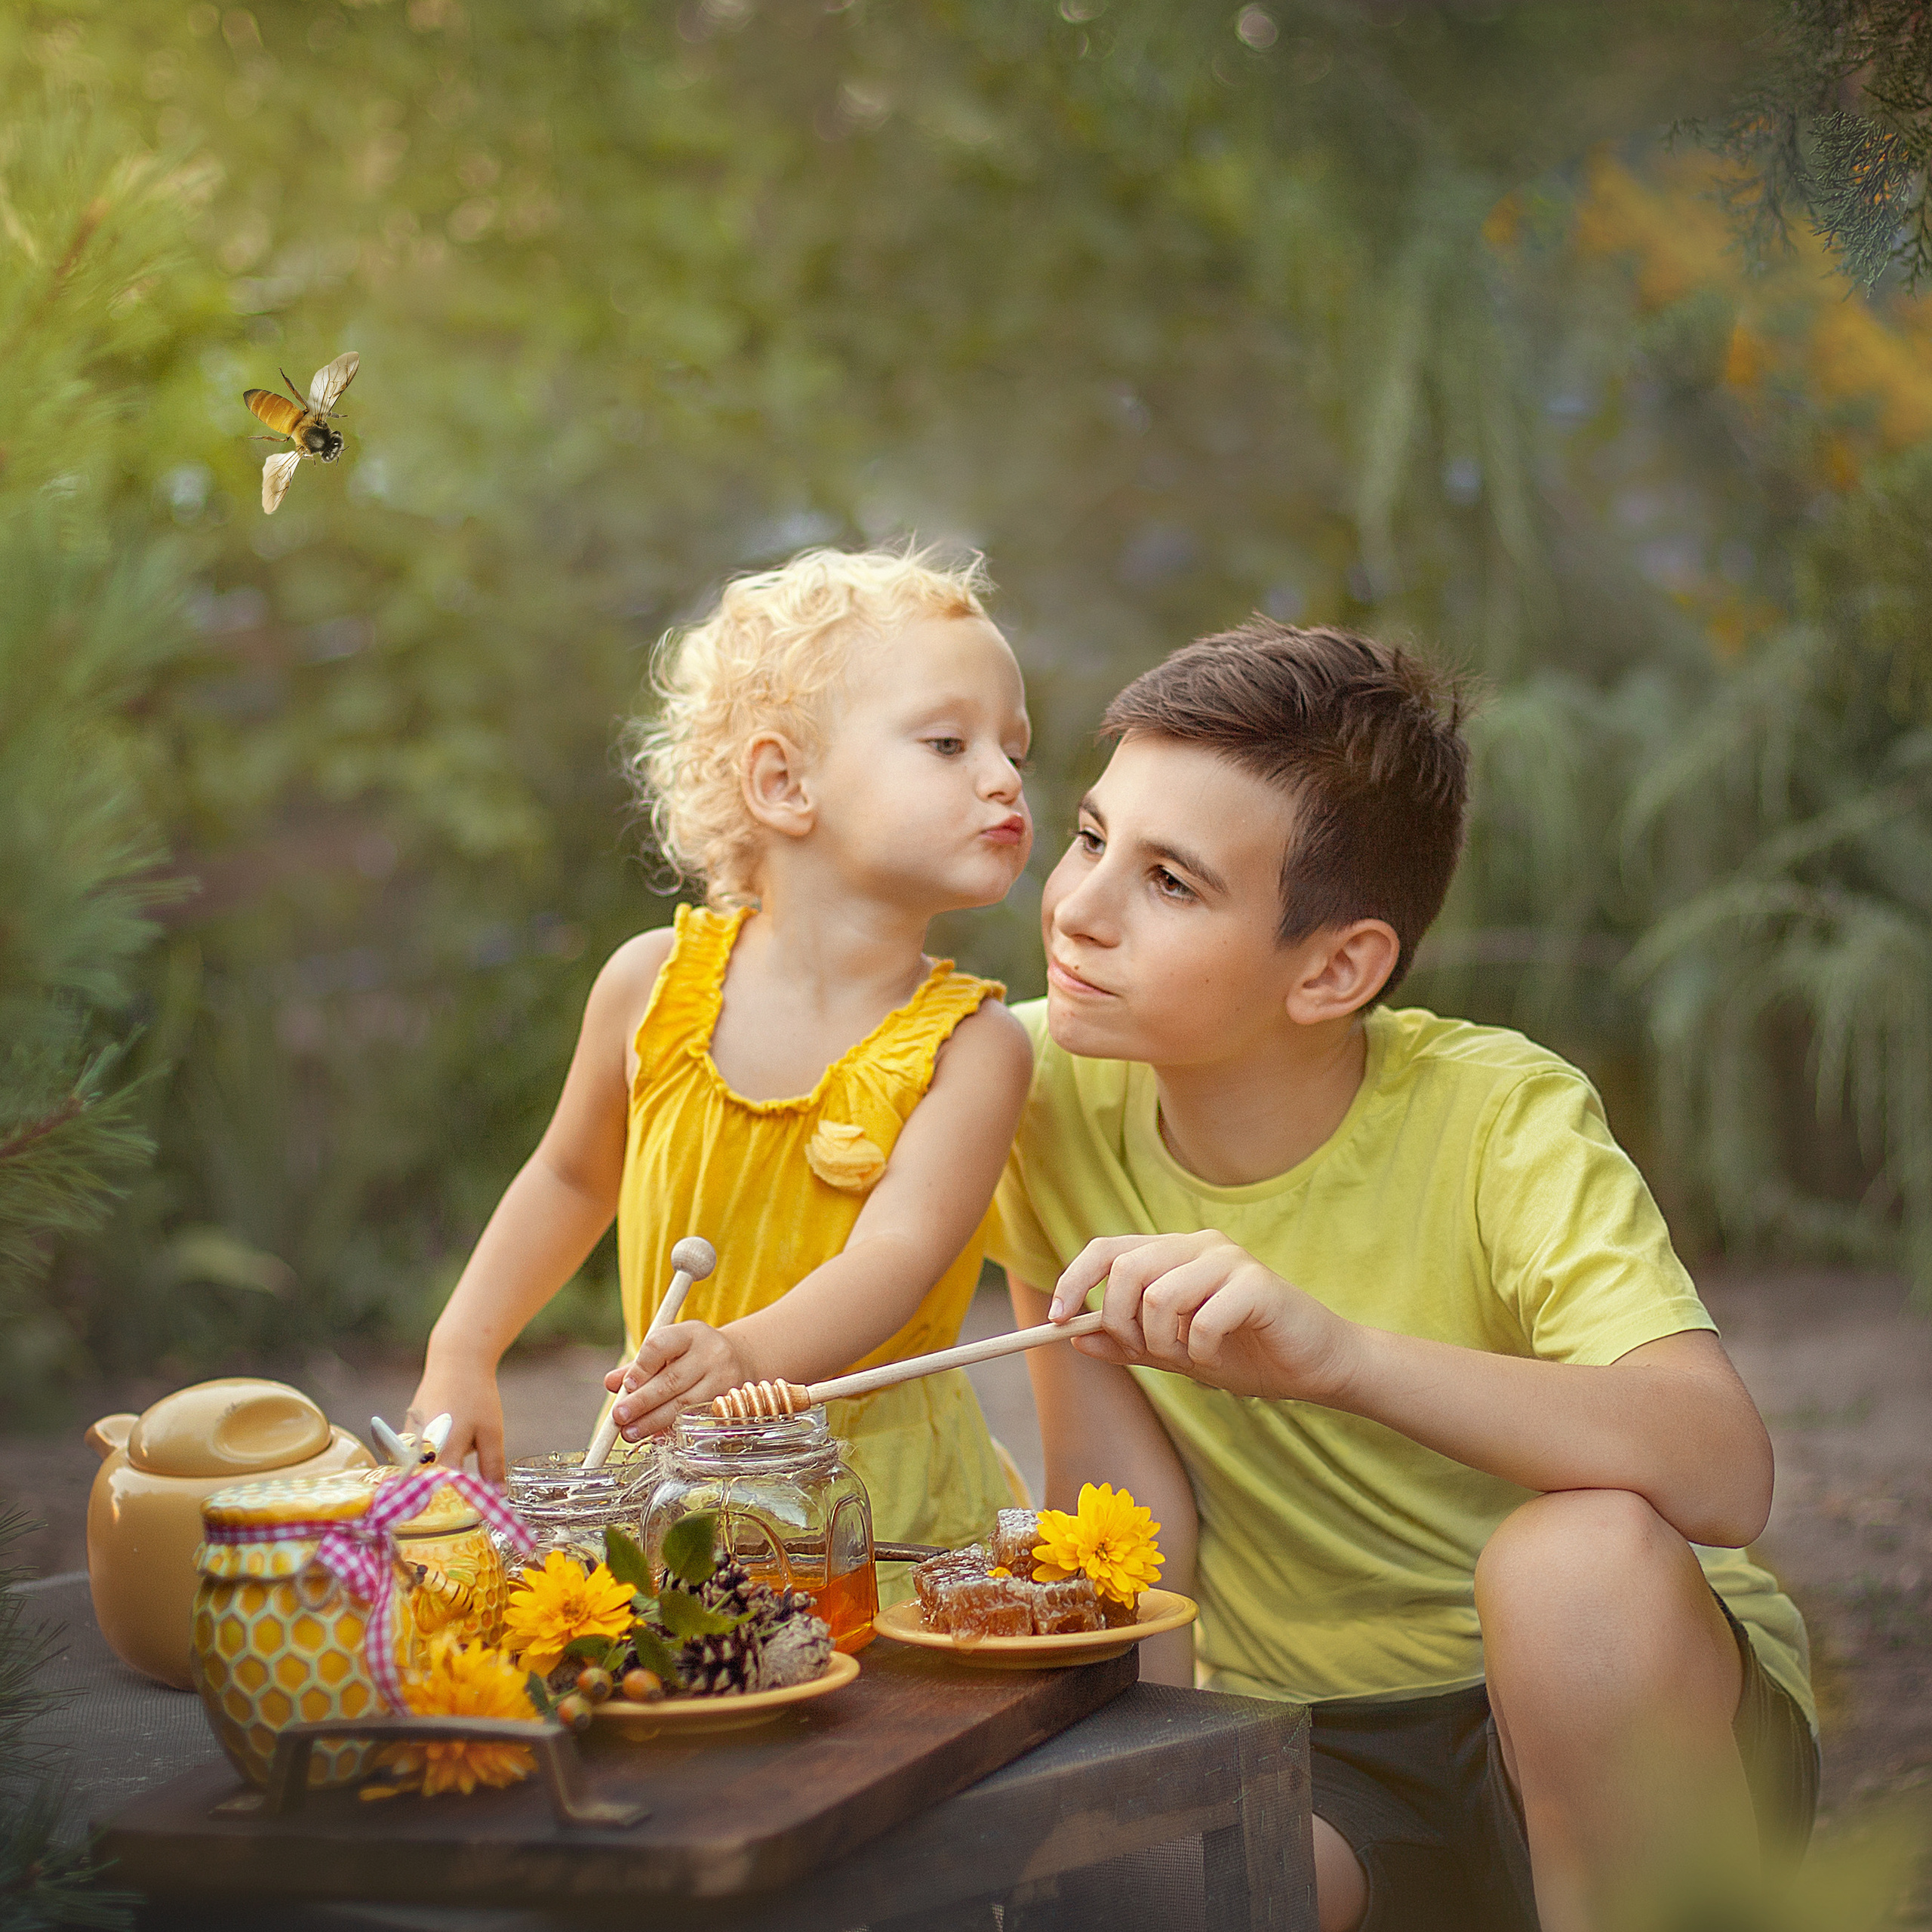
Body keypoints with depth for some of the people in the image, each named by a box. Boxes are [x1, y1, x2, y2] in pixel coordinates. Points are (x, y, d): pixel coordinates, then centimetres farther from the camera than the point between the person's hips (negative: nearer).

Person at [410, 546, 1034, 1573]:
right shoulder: (655, 983, -3)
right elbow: (572, 1177, 15)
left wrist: (754, 1356, -44)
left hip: (884, 1482, -2)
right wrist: (461, 1357, 8)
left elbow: (897, 1252, -25)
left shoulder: (970, 1044, -10)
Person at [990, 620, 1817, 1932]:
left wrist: (1336, 1352, -46)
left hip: (1624, 1724, -1)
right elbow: (1121, 1493, -4)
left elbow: (1725, 1474, -35)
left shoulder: (1499, 1116, -20)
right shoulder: (1048, 1090, -8)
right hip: (1303, 1747, 2)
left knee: (1575, 1554, -34)